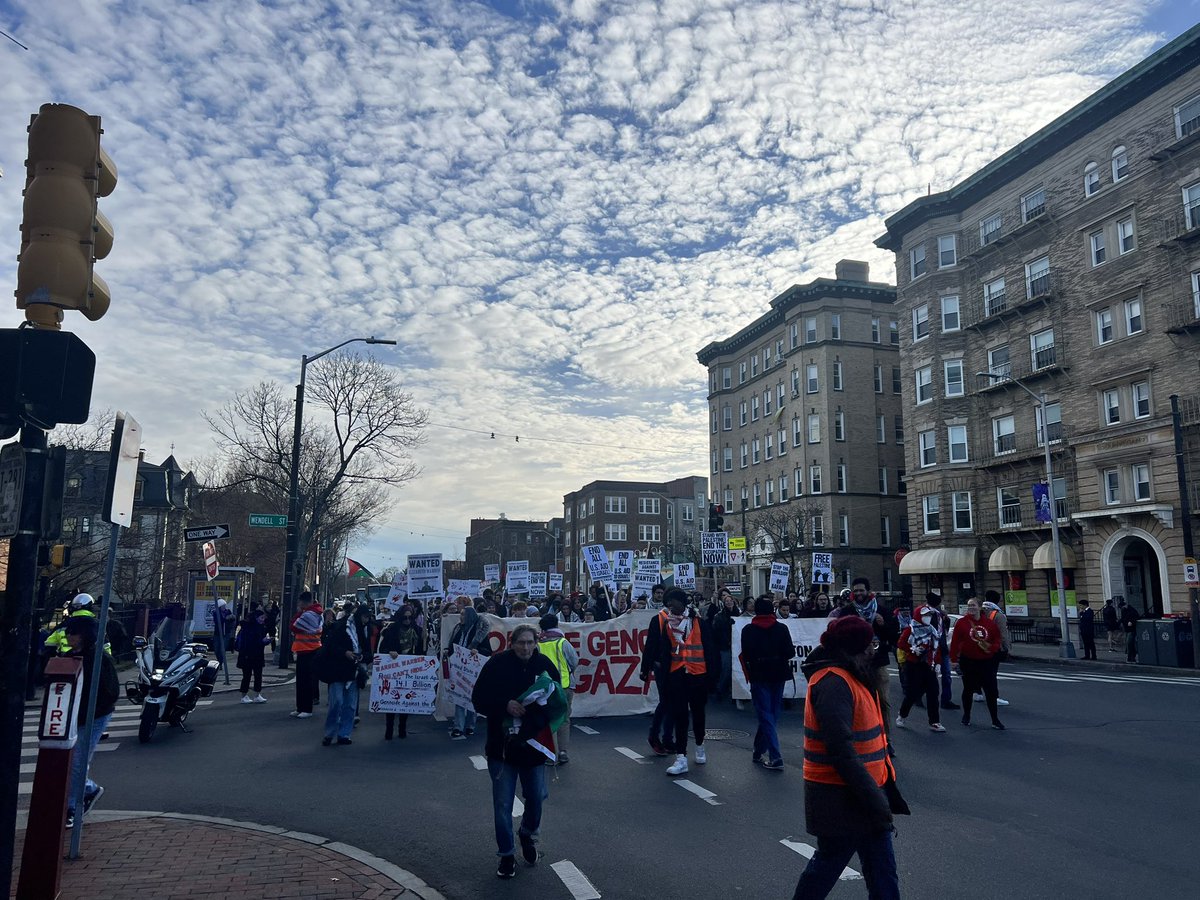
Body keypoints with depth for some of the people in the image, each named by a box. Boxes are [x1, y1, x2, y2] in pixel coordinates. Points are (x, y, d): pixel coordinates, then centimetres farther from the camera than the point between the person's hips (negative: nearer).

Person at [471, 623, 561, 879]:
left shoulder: (544, 665, -7)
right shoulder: (497, 664, -13)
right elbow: (478, 699, -9)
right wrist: (505, 705, -24)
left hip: (534, 744, 2)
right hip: (502, 745, -2)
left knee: (536, 797, 15)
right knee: (503, 803, 6)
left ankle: (528, 835, 44)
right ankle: (506, 854, 25)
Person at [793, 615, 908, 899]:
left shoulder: (849, 677, 9)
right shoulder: (833, 683, -23)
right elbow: (840, 750, -27)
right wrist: (873, 798, -24)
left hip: (863, 790, 10)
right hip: (841, 798, -9)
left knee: (881, 869, 14)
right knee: (829, 863, 7)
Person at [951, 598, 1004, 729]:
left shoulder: (989, 623, 1)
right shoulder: (961, 623, -6)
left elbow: (997, 639, 10)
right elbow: (955, 642, -7)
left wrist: (993, 648, -10)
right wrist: (954, 659, -10)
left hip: (987, 662, 1)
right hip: (968, 662, -1)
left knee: (991, 691, 1)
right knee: (968, 690, 11)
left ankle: (995, 720, 11)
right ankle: (966, 716, 27)